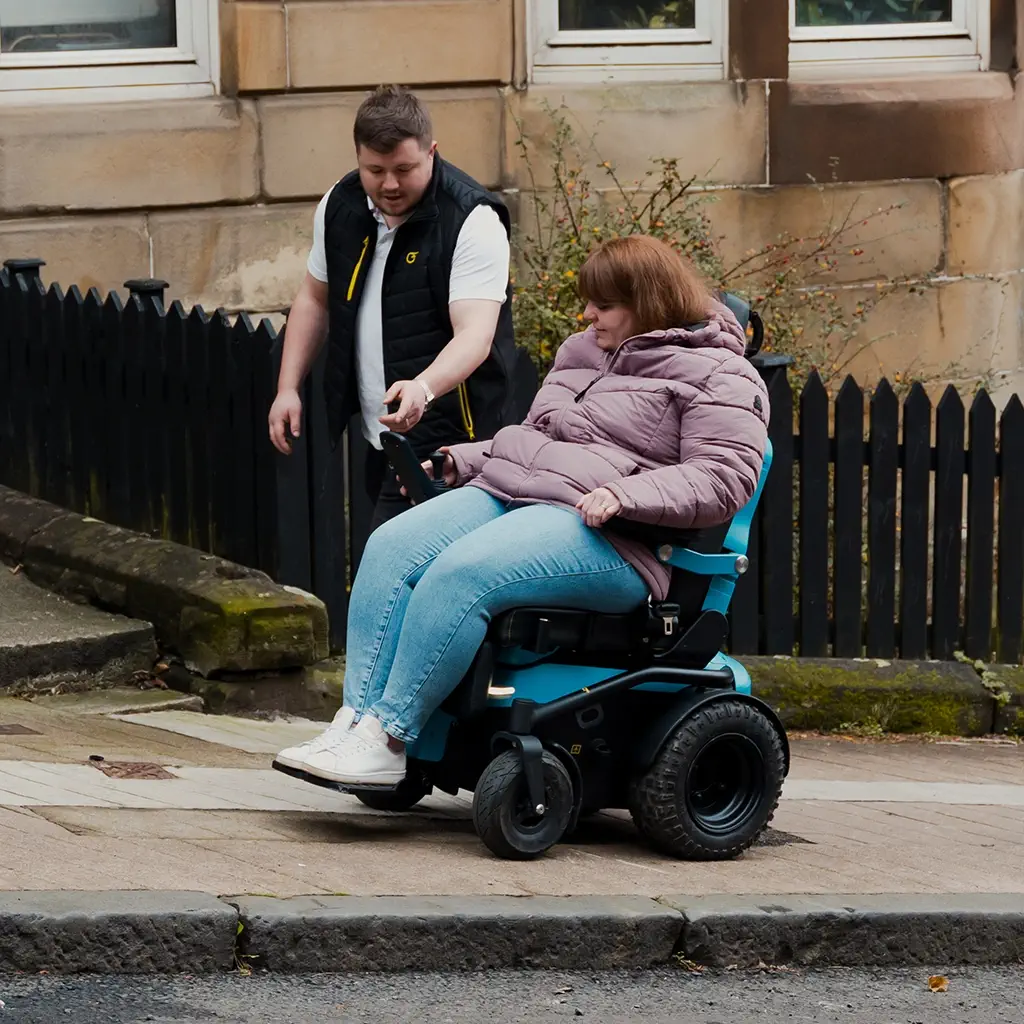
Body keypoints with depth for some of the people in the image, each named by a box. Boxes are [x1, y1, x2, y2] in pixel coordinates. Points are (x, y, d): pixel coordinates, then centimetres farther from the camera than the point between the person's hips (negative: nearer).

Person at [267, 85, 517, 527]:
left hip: (445, 440, -7)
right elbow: (315, 298, 19)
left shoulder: (472, 221, -17)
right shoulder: (341, 206, 4)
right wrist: (288, 388, 12)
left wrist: (424, 389, -44)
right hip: (378, 439, 7)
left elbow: (475, 334, -26)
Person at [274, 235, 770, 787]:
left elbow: (725, 476, -11)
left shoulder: (717, 376, 0)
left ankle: (387, 741, -30)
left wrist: (626, 493, -22)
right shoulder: (582, 353, 27)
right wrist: (457, 462, 19)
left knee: (462, 573, -32)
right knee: (391, 548, -16)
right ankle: (356, 720, -23)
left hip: (605, 535, -9)